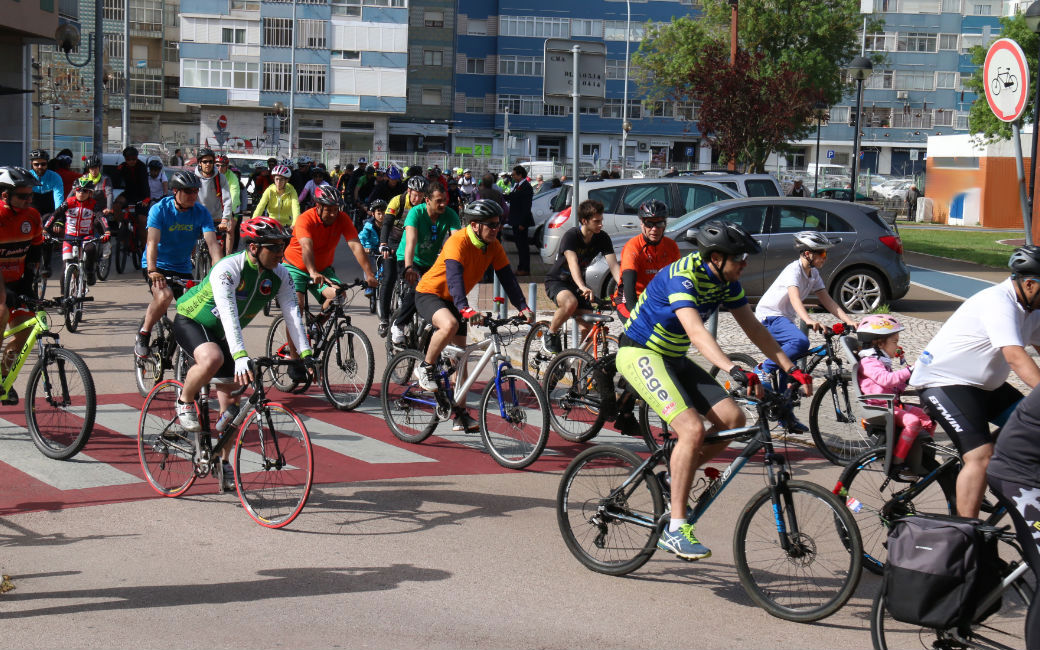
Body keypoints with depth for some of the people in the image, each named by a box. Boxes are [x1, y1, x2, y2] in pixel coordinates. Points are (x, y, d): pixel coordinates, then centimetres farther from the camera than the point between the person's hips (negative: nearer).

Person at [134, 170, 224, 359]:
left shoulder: (201, 213, -9)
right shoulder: (160, 209, -16)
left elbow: (212, 243, -20)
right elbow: (152, 242, -27)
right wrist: (152, 271, -42)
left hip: (182, 268, 4)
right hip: (157, 266, -4)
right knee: (164, 296, -32)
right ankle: (143, 336, -10)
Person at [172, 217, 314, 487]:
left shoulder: (279, 275, -14)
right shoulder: (228, 269, -33)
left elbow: (292, 313, -19)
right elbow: (228, 314, -43)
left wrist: (306, 353, -31)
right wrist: (240, 356, -55)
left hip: (222, 333, 6)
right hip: (191, 321, -6)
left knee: (230, 398, 3)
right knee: (213, 359, -38)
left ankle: (224, 461, 20)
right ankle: (185, 402, -9)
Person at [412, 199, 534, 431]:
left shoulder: (493, 246, -6)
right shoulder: (458, 241, -28)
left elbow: (507, 277, -7)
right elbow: (454, 277, -40)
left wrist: (523, 308, -21)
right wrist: (465, 310, -54)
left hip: (452, 300, 7)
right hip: (429, 293, -7)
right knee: (450, 325, -37)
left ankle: (460, 413, 12)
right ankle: (425, 367, -13)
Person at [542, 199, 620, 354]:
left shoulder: (602, 238, -9)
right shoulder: (571, 236, -24)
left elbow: (613, 265, -18)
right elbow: (573, 263, -39)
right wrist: (582, 287, -57)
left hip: (578, 283, 5)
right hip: (556, 281, -5)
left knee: (587, 328, -13)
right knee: (571, 302, -38)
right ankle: (550, 336, -13)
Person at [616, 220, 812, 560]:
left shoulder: (726, 281, 0)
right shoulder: (683, 276, -26)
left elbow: (753, 328, 6)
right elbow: (696, 331, -39)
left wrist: (791, 369, -1)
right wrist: (735, 372, -51)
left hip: (673, 357, 8)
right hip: (640, 354, -8)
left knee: (733, 418, -7)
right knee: (692, 428, -25)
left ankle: (677, 474, 12)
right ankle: (676, 528, -20)